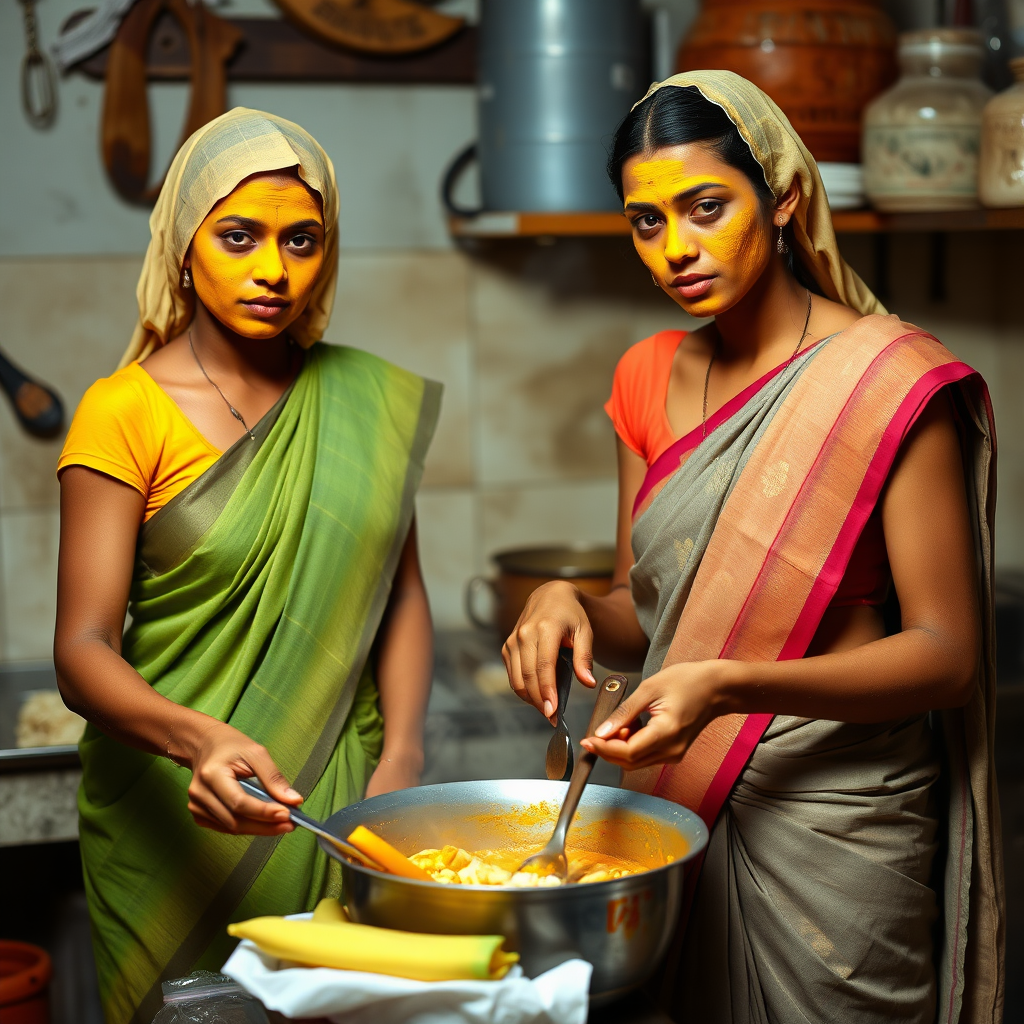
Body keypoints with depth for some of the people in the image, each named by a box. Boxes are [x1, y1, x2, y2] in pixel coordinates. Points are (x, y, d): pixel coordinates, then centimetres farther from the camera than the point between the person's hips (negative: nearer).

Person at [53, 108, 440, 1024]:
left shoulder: (369, 400, 5)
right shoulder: (124, 412, -8)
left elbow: (400, 592, 7)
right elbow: (84, 651, -13)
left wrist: (402, 758, -6)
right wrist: (196, 739, -31)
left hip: (342, 803, 4)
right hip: (178, 816, -3)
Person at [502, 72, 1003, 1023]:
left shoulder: (891, 381, -13)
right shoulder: (650, 380, 6)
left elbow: (947, 652, -15)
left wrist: (730, 686, -27)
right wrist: (573, 605, -11)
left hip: (832, 819, -5)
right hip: (672, 800, 5)